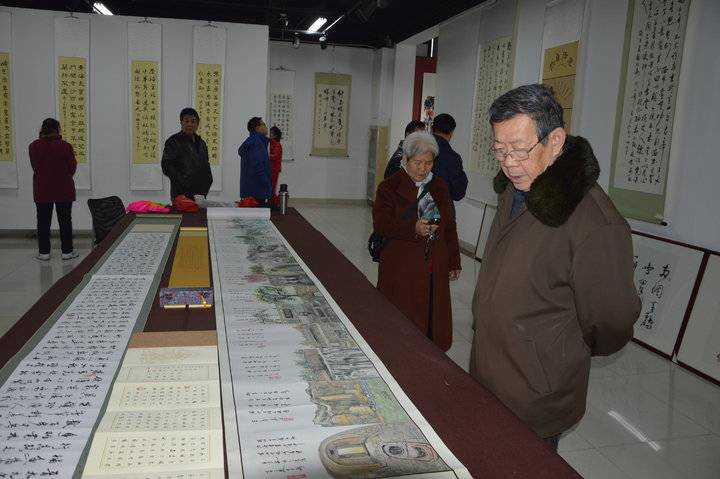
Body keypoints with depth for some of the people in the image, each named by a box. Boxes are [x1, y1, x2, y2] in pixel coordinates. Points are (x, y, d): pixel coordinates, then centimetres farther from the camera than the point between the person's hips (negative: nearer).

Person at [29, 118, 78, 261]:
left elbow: (34, 167, 6)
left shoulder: (34, 147, -4)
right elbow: (72, 168, -5)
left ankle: (44, 252, 14)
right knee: (65, 220, 7)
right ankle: (67, 251, 11)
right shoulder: (65, 146, -12)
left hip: (41, 190, 2)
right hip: (64, 190, -2)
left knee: (43, 221, 10)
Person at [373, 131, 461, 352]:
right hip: (401, 269, -4)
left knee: (433, 317, 7)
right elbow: (381, 224, -12)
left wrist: (454, 262, 14)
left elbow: (450, 227, 16)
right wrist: (413, 228, -25)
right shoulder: (390, 187, -2)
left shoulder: (440, 188, 12)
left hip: (435, 268, 4)